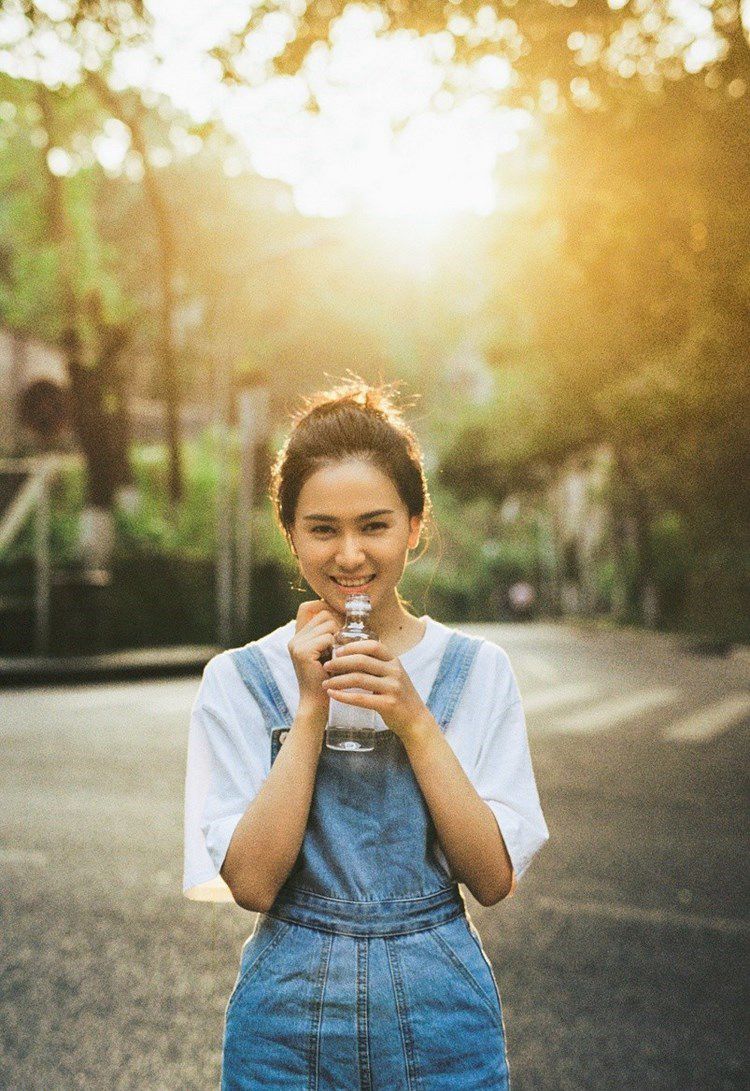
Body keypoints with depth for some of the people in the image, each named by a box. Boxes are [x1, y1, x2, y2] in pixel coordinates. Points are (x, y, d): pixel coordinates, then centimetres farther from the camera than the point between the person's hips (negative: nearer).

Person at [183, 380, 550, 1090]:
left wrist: (414, 719, -16)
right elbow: (251, 883, -11)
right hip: (289, 1018, 0)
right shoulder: (238, 680, -5)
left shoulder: (477, 670, -3)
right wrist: (311, 709, -16)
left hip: (442, 1013, 1)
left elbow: (495, 879, -7)